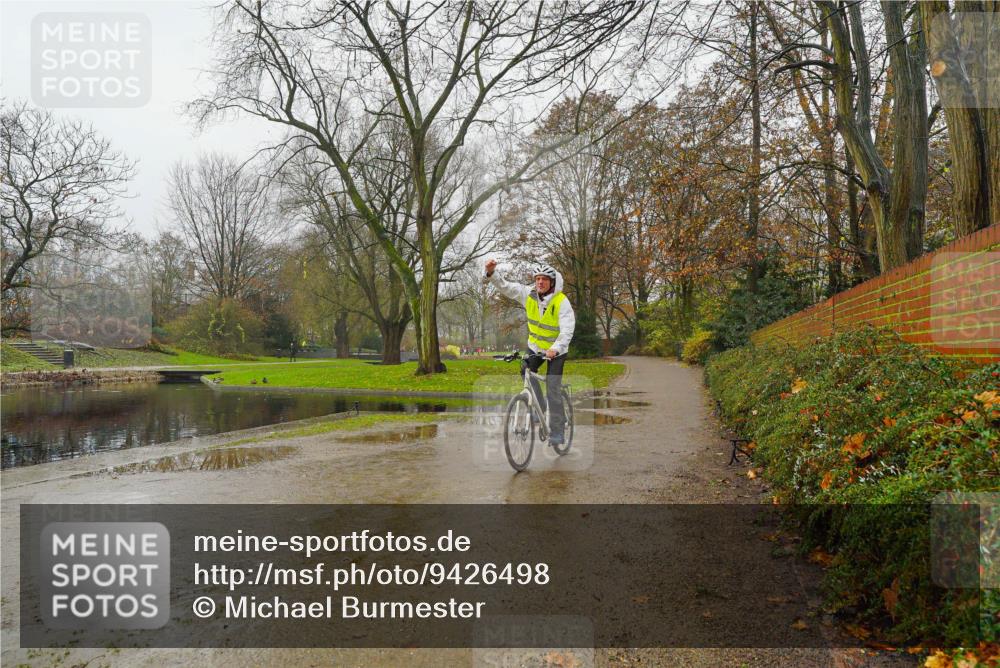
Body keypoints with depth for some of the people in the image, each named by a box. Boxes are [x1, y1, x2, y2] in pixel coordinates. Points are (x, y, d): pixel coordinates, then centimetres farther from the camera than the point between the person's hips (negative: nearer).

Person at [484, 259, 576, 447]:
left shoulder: (562, 302, -24)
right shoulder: (528, 294, -10)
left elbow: (567, 329, -33)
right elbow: (505, 286, -8)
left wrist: (556, 348, -49)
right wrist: (492, 272, -27)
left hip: (556, 350, -5)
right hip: (535, 345, 5)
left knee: (553, 390, -7)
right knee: (526, 371, -18)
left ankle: (556, 432, 3)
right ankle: (539, 410, 2)